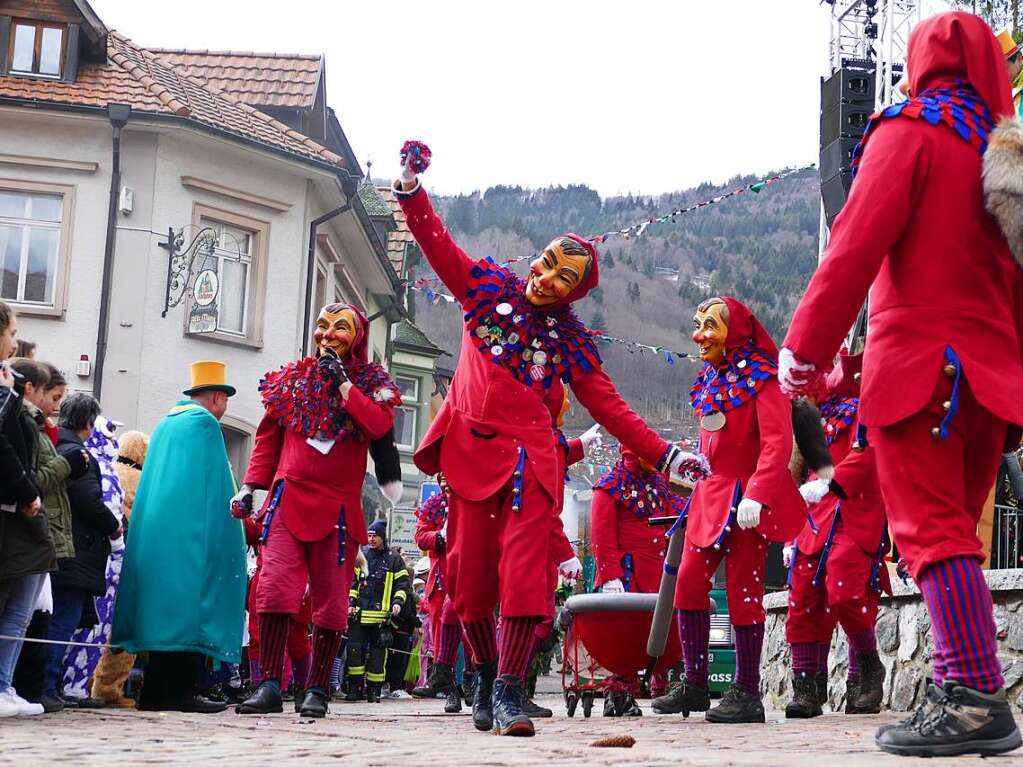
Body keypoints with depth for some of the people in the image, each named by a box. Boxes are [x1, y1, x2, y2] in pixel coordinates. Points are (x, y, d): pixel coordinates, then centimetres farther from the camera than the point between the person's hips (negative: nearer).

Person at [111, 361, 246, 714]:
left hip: (154, 532, 9)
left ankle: (155, 691, 8)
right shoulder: (205, 422, -5)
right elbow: (214, 486, -11)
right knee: (191, 604, -8)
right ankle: (180, 690, -12)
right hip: (193, 533, -9)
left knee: (166, 604, 9)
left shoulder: (165, 424, 20)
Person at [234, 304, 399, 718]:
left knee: (330, 600, 1)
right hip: (289, 498, 1)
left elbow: (380, 425, -12)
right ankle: (270, 686, -13)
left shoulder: (372, 382, 8)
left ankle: (317, 689, 9)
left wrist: (342, 382, -11)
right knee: (274, 586, -14)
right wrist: (250, 486, 12)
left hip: (338, 507, -1)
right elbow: (268, 437, 19)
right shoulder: (291, 378, 13)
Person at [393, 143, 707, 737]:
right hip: (470, 448, 1)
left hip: (529, 456, -1)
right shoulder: (490, 288, 10)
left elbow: (609, 406, 8)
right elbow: (439, 244, 5)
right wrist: (413, 189, -8)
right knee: (470, 571, 3)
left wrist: (663, 453, 1)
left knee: (524, 565, -15)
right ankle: (486, 674, 21)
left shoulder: (570, 339, 10)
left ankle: (509, 689, -14)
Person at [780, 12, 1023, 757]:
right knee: (954, 529, 11)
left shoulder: (910, 132, -1)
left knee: (931, 531, -10)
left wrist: (806, 346, -8)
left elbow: (857, 244, -11)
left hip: (919, 360, -7)